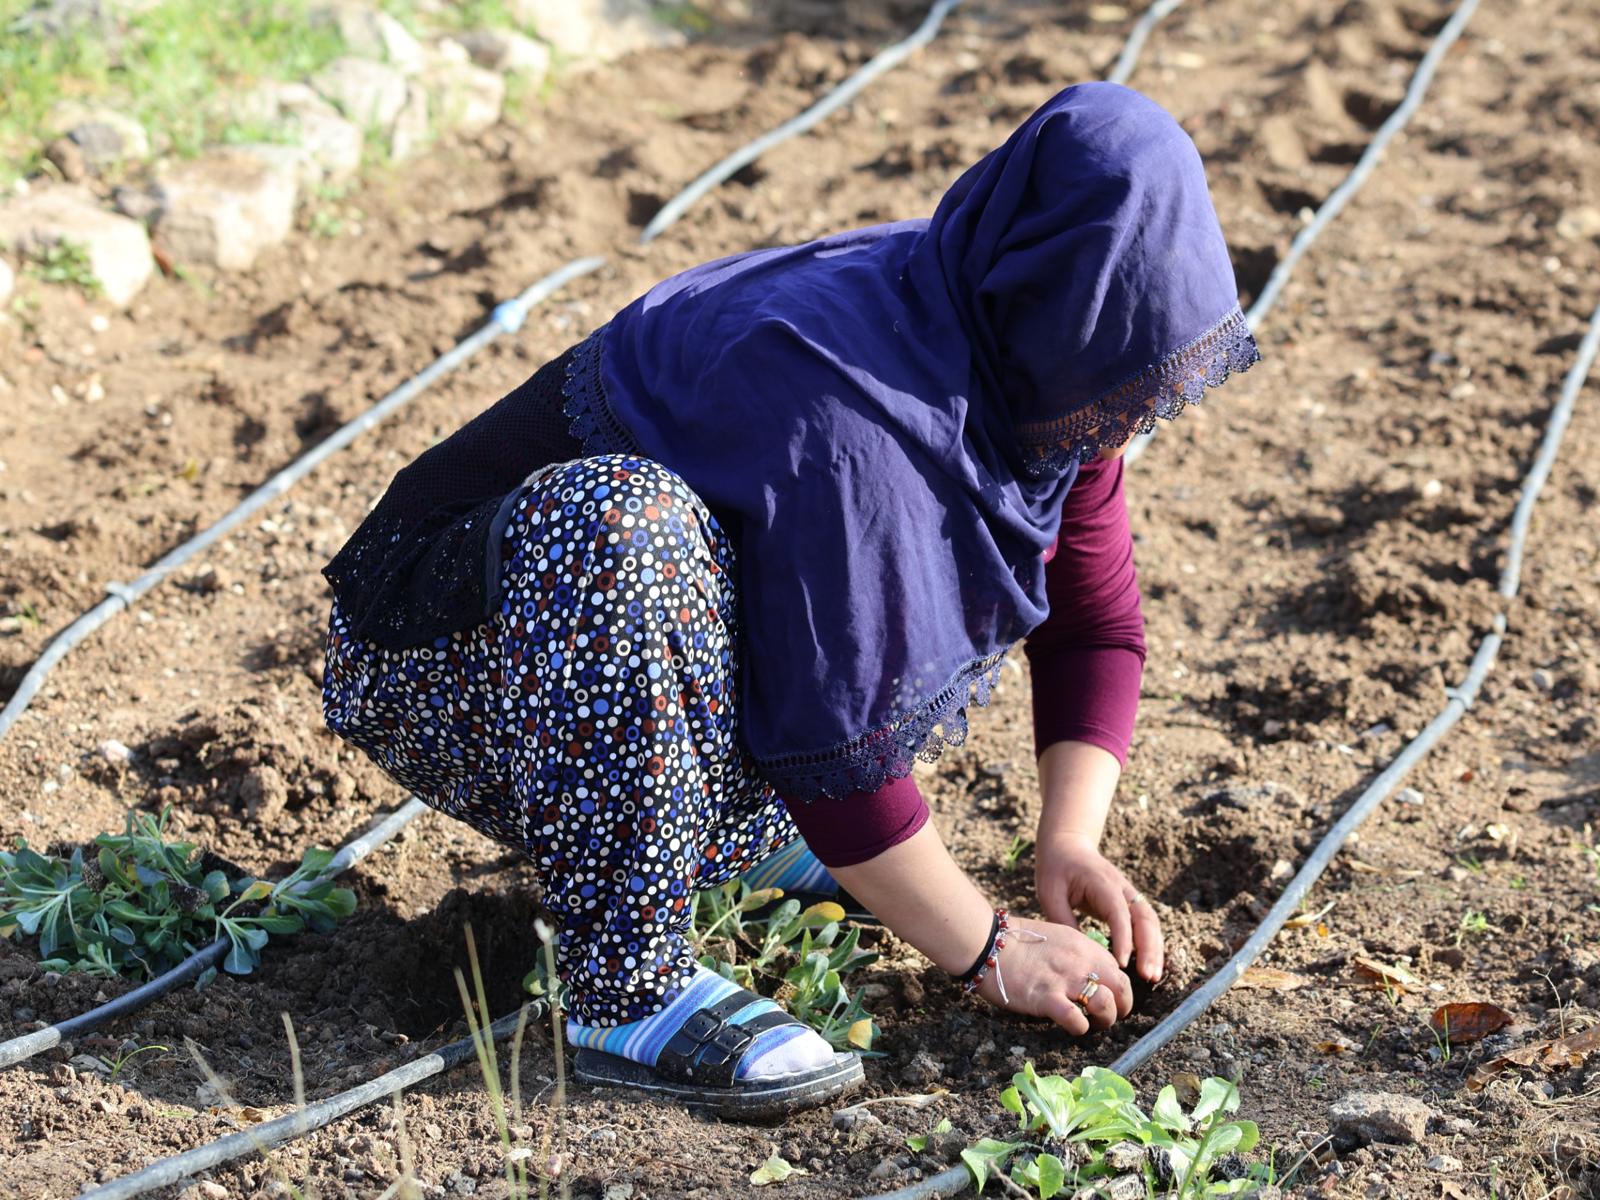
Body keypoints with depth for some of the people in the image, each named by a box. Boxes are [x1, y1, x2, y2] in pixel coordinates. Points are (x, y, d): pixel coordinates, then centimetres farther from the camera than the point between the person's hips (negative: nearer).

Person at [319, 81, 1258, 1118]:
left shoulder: (1024, 360, -7)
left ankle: (737, 827, 9)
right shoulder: (842, 412, -32)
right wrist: (988, 953, -19)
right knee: (620, 520, -40)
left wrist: (1072, 841, -11)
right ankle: (631, 992, -28)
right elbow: (834, 737, -29)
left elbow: (1097, 623, 2)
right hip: (449, 669, -8)